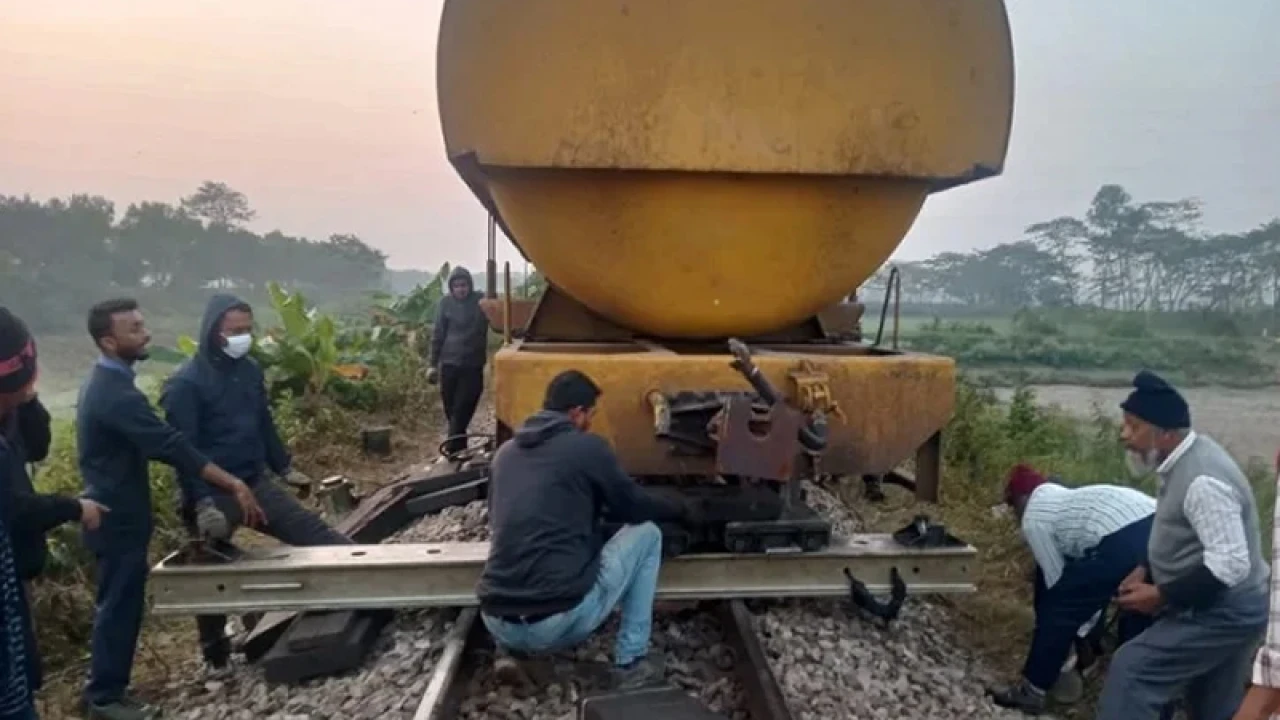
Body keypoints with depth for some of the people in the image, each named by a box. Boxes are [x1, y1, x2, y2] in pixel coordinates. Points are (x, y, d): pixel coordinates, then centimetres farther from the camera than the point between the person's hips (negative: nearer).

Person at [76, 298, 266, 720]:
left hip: (113, 512, 10)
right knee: (120, 605, 3)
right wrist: (233, 485, -31)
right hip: (120, 518, -10)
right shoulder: (115, 393, -25)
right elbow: (171, 446, -30)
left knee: (115, 603, 19)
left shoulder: (103, 383, 9)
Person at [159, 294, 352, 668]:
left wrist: (285, 468, 17)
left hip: (255, 484, 5)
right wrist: (202, 503, -25)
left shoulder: (250, 370, 5)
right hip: (214, 494, -5)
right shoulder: (185, 383, -15)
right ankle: (216, 656, 23)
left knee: (314, 532, 0)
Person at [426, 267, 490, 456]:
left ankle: (452, 451, -6)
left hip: (473, 366, -2)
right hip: (449, 364, 2)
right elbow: (438, 334, 5)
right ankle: (459, 450, 22)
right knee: (451, 411, 8)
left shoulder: (481, 301, -3)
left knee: (462, 412, -7)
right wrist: (433, 364, 4)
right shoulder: (445, 303, 0)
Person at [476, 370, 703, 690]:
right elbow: (634, 506, 11)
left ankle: (511, 652, 18)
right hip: (561, 621, -6)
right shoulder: (587, 446, -1)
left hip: (496, 623, 6)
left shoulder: (506, 451, 15)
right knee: (647, 533, 14)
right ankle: (631, 663, 13)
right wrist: (683, 510, 31)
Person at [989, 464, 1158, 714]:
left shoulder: (1033, 519, 13)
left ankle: (1030, 691, 18)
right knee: (1137, 621, 25)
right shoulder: (1066, 498, 36)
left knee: (1058, 609, 9)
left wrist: (1082, 634, 25)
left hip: (1123, 538, -8)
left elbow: (1057, 579, 13)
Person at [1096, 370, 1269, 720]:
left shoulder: (1202, 480, -28)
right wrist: (1146, 571, 4)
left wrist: (1161, 595, -22)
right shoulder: (1185, 460, 4)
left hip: (1223, 613, -10)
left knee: (1131, 670, -14)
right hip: (1224, 609, 10)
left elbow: (1230, 565, -29)